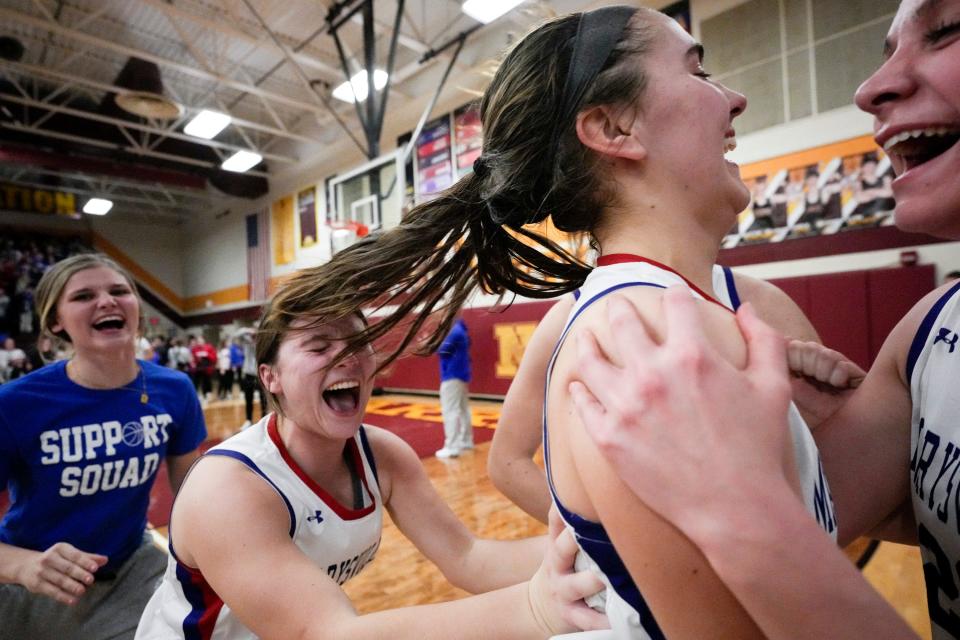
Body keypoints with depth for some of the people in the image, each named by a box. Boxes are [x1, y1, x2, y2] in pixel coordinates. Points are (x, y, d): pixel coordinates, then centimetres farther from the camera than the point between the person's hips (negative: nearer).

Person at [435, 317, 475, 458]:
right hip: (461, 375, 10)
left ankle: (452, 447, -8)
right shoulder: (460, 329, 13)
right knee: (462, 409, 16)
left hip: (452, 377, -10)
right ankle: (466, 441, 26)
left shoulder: (454, 331, -17)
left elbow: (443, 352, -20)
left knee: (450, 411, -8)